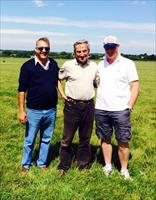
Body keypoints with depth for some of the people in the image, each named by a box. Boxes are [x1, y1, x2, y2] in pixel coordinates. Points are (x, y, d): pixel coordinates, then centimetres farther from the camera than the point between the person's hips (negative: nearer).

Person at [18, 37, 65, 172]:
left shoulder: (53, 64, 3)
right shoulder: (28, 66, -10)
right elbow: (22, 89, -9)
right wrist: (21, 111, -11)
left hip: (51, 110, 4)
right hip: (34, 111, -4)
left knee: (46, 139, 16)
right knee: (30, 140, 10)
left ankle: (42, 163, 32)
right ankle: (26, 164, 29)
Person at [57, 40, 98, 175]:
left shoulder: (94, 66, 5)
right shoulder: (68, 65, -4)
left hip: (89, 106, 3)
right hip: (72, 106, -3)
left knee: (85, 138, 13)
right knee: (67, 138, 4)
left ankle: (83, 165, 28)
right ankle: (63, 166, 20)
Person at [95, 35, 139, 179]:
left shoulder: (128, 64, -1)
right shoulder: (101, 64, 11)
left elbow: (135, 86, -2)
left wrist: (129, 106, -10)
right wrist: (98, 103, 6)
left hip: (120, 110, -4)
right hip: (101, 109, 4)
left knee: (123, 141, 2)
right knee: (105, 139, 12)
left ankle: (124, 170, 17)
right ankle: (108, 166, 27)